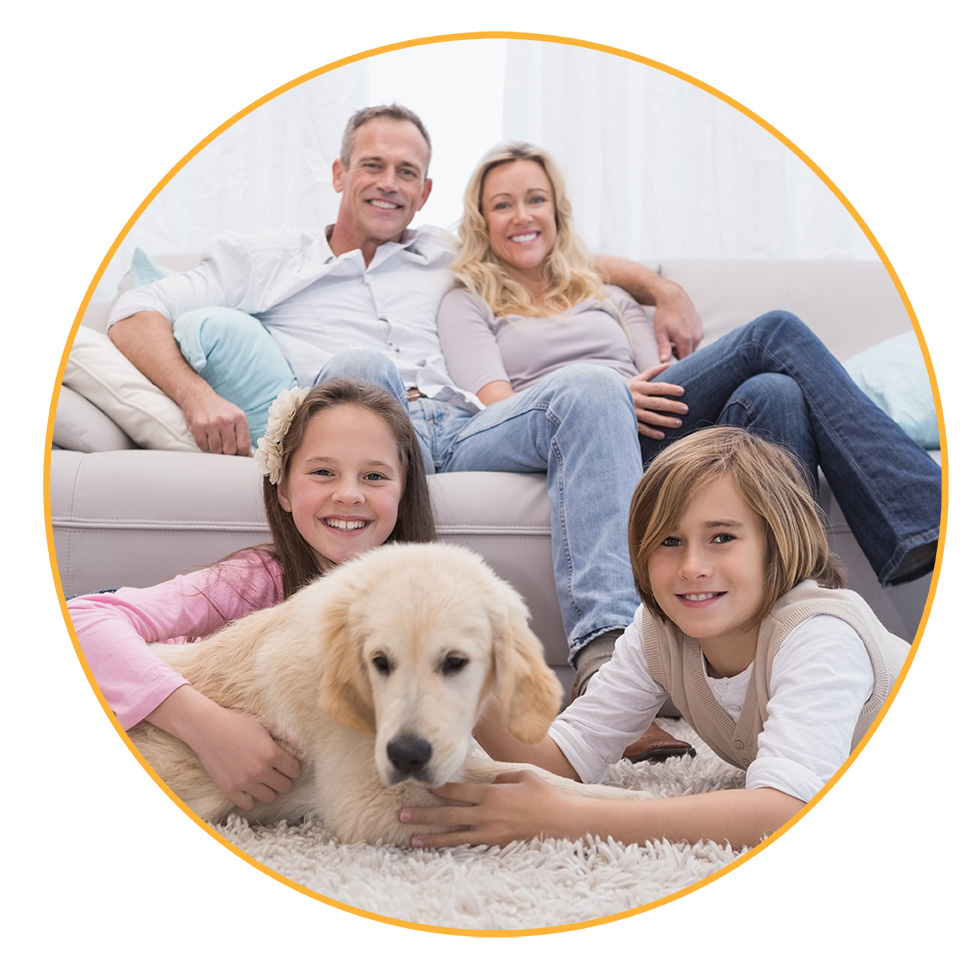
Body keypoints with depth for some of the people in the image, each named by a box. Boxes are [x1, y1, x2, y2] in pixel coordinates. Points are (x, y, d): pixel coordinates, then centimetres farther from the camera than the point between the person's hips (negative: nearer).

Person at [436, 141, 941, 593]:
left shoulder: (608, 297, 32)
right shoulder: (468, 305, 18)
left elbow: (657, 387, 18)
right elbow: (498, 407, 0)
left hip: (654, 439, 5)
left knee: (774, 392, -31)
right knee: (775, 331, -21)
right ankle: (934, 517, -27)